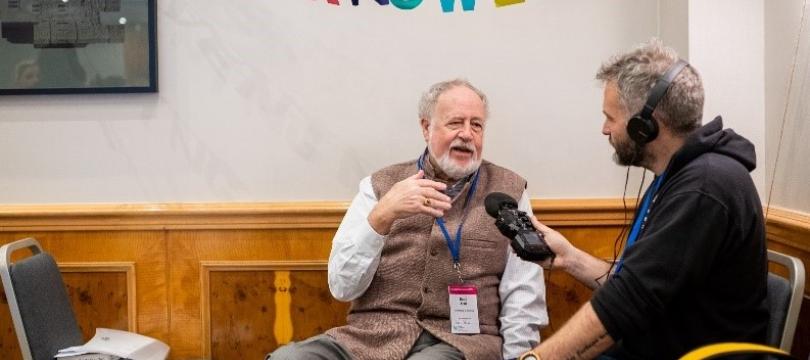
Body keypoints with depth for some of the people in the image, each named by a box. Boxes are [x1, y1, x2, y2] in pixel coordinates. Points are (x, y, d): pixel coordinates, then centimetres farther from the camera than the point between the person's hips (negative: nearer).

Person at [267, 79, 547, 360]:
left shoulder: (509, 191, 8)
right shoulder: (380, 186, 9)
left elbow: (523, 295, 4)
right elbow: (342, 287, 0)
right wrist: (382, 215, -14)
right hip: (374, 335, 2)